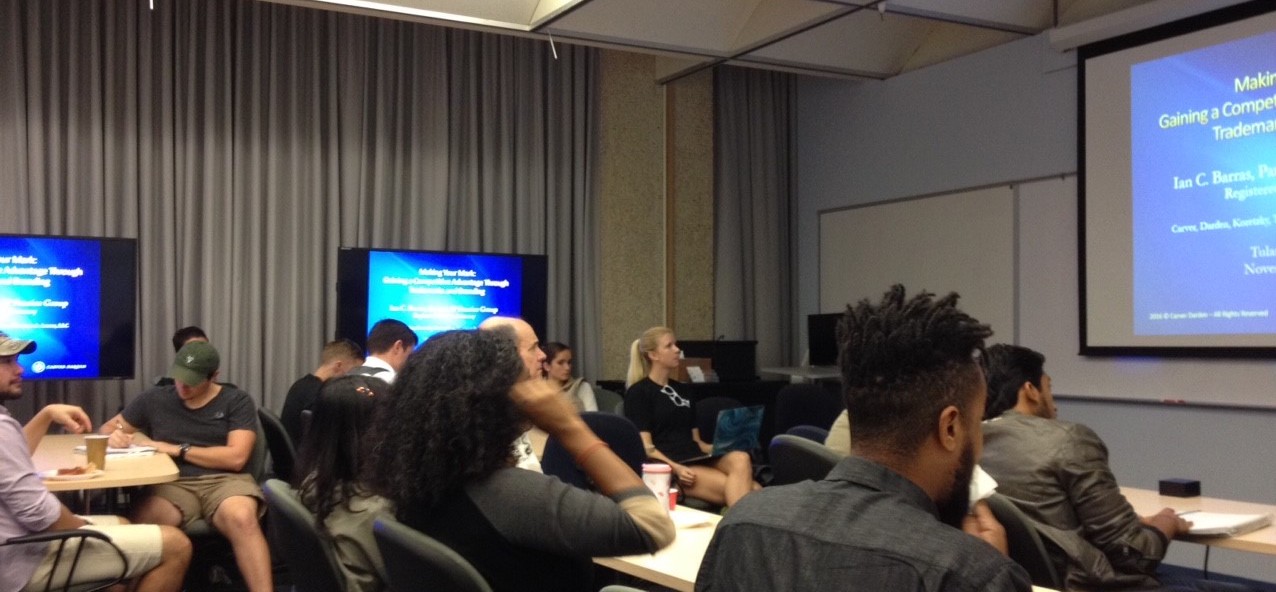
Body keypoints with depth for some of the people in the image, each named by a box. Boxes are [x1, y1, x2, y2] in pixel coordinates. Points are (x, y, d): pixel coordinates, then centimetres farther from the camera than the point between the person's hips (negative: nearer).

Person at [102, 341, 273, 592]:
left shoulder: (237, 401, 6)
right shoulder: (155, 398, 16)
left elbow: (235, 458, -5)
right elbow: (108, 428, 27)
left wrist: (175, 449, -5)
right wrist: (114, 436, 1)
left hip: (224, 480, -2)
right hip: (173, 484, 2)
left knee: (241, 518, -39)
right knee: (142, 523, -36)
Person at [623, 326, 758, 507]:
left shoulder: (679, 389, 25)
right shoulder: (638, 393, 2)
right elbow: (645, 447, -8)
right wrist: (676, 468, -24)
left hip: (698, 459, 7)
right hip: (668, 467, -7)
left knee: (740, 459, -30)